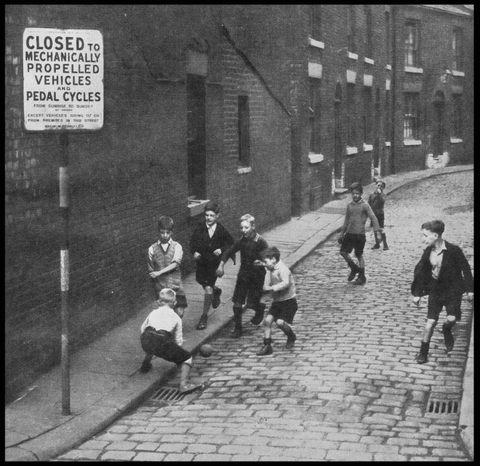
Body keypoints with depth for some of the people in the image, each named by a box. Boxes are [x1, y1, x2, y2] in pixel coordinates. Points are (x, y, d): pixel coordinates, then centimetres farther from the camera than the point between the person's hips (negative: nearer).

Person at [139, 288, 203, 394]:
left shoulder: (153, 313, 28)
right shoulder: (176, 317, 21)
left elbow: (143, 329, 39)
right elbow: (178, 340, 20)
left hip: (145, 339, 4)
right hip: (162, 341, -4)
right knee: (187, 358, 6)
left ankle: (145, 365, 57)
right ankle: (184, 384, -15)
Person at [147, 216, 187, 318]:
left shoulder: (176, 246, -1)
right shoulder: (152, 249, 2)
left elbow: (175, 264, -14)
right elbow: (151, 270, 8)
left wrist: (159, 272, -20)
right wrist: (155, 284, 5)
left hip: (175, 286, 0)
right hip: (160, 288, 0)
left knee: (179, 313, 0)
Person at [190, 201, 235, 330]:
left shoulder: (222, 231, -11)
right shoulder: (199, 229, -9)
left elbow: (230, 244, 0)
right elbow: (193, 242, 1)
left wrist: (222, 250, -17)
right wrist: (194, 252, -17)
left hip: (214, 263, -3)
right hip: (201, 261, 3)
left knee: (208, 289, -8)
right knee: (205, 285, 21)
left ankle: (204, 316, 7)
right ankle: (216, 291, 58)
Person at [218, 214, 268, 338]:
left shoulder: (260, 242, -15)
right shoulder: (241, 241, -1)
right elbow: (228, 252, 12)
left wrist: (263, 263, -32)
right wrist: (221, 266, 2)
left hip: (257, 276, -4)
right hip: (243, 275, 4)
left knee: (252, 303, -2)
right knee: (237, 303, 0)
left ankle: (260, 309, 34)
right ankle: (237, 328, 13)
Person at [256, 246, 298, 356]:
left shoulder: (283, 269, -20)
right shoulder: (271, 271, 8)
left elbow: (286, 283, -37)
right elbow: (266, 286, 10)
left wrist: (272, 288, -34)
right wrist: (267, 287, -13)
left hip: (288, 301, -8)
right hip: (277, 301, 8)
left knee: (280, 322, -19)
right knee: (267, 320, -6)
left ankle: (291, 337, 12)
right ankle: (267, 346, 1)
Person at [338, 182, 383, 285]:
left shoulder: (364, 206, -6)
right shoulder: (349, 205, 10)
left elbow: (373, 218, -10)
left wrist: (377, 232, -19)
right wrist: (341, 233, 21)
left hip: (360, 234, -5)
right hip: (349, 233, 5)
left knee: (359, 255, 0)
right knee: (343, 251, -2)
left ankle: (362, 277, 12)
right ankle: (354, 268, 20)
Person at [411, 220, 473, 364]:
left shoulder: (453, 250, -18)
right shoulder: (428, 252, -6)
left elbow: (465, 268, -8)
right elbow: (419, 271, 3)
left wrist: (469, 289, -6)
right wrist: (417, 293, 3)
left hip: (453, 290, -3)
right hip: (435, 290, 3)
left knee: (452, 318, -15)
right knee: (431, 321, 0)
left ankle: (446, 330, 22)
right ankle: (423, 351, 13)